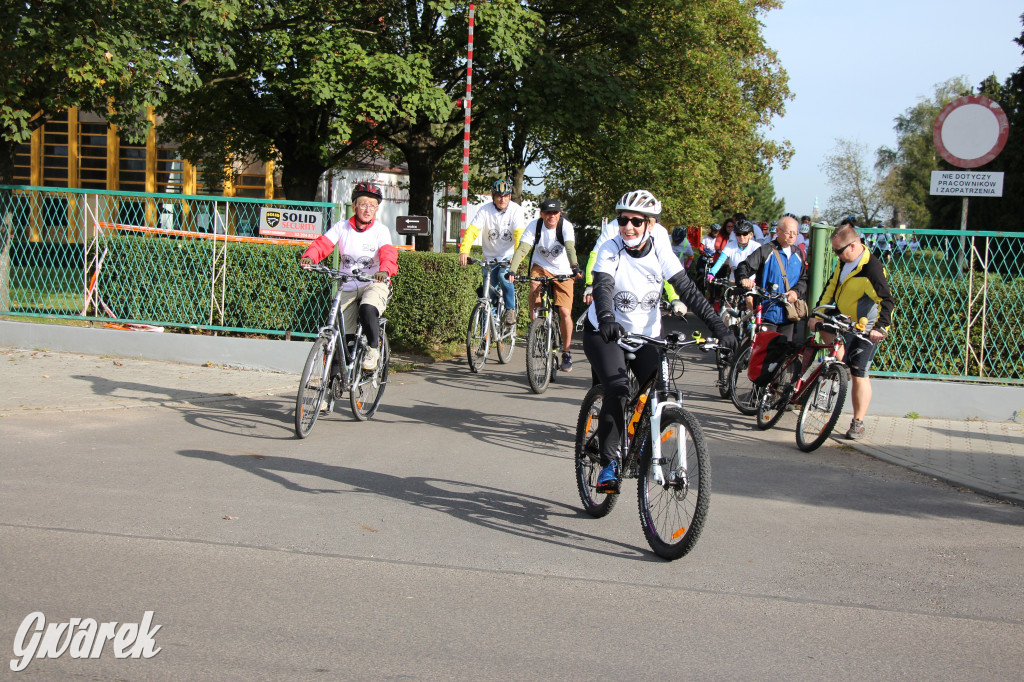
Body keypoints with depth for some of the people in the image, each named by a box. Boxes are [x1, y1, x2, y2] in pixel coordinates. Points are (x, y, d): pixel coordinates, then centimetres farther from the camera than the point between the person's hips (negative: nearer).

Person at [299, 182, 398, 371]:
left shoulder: (381, 230, -5)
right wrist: (308, 257, -34)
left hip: (374, 285, -3)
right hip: (348, 287, 3)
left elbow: (388, 253, -22)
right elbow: (323, 243, -11)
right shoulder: (342, 227, 2)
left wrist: (385, 270, -45)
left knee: (368, 310, -35)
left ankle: (373, 350, -11)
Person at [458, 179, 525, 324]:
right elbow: (472, 230, -21)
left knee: (503, 276, -28)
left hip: (509, 255, -2)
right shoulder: (485, 210, -11)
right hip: (491, 257, 2)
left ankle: (511, 309, -8)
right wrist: (464, 251, -38)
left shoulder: (516, 210, -13)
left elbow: (519, 234, -25)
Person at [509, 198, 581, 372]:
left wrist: (574, 267, -52)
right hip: (541, 266, 1)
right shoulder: (535, 226, -15)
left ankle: (566, 353, 8)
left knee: (565, 312, -10)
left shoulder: (566, 226, -18)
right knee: (534, 288, -32)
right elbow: (522, 248, -24)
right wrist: (512, 270, -38)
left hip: (563, 272, -1)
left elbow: (570, 248, -34)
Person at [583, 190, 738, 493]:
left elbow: (688, 291, -12)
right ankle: (609, 462, -15)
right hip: (604, 332, -3)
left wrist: (719, 327, -21)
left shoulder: (661, 253, -9)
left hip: (646, 334, 3)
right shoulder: (610, 250, -15)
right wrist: (607, 319, -51)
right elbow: (602, 287, -30)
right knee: (617, 389, -25)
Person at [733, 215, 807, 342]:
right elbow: (744, 266, -8)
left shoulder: (797, 254, 15)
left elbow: (804, 279, 16)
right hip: (768, 312, -5)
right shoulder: (766, 251, -3)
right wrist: (744, 278, -31)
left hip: (789, 315, 5)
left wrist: (796, 291, -6)